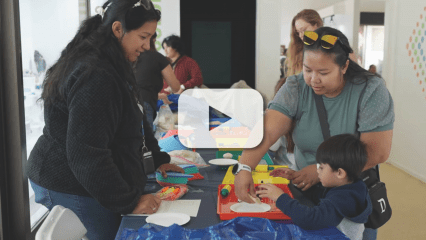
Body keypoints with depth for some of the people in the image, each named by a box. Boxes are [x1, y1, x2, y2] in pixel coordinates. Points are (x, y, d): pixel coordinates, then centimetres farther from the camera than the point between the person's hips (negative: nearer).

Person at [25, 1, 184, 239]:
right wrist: (129, 202, -21)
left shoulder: (110, 67, 10)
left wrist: (158, 159, 20)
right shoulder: (95, 76, -23)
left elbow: (131, 123, 20)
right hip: (73, 190, -10)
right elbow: (85, 153, -26)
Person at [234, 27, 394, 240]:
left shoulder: (371, 91, -18)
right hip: (306, 191, 2)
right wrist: (244, 168, -40)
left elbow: (378, 151, -21)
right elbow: (267, 131, -24)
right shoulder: (296, 88, -12)